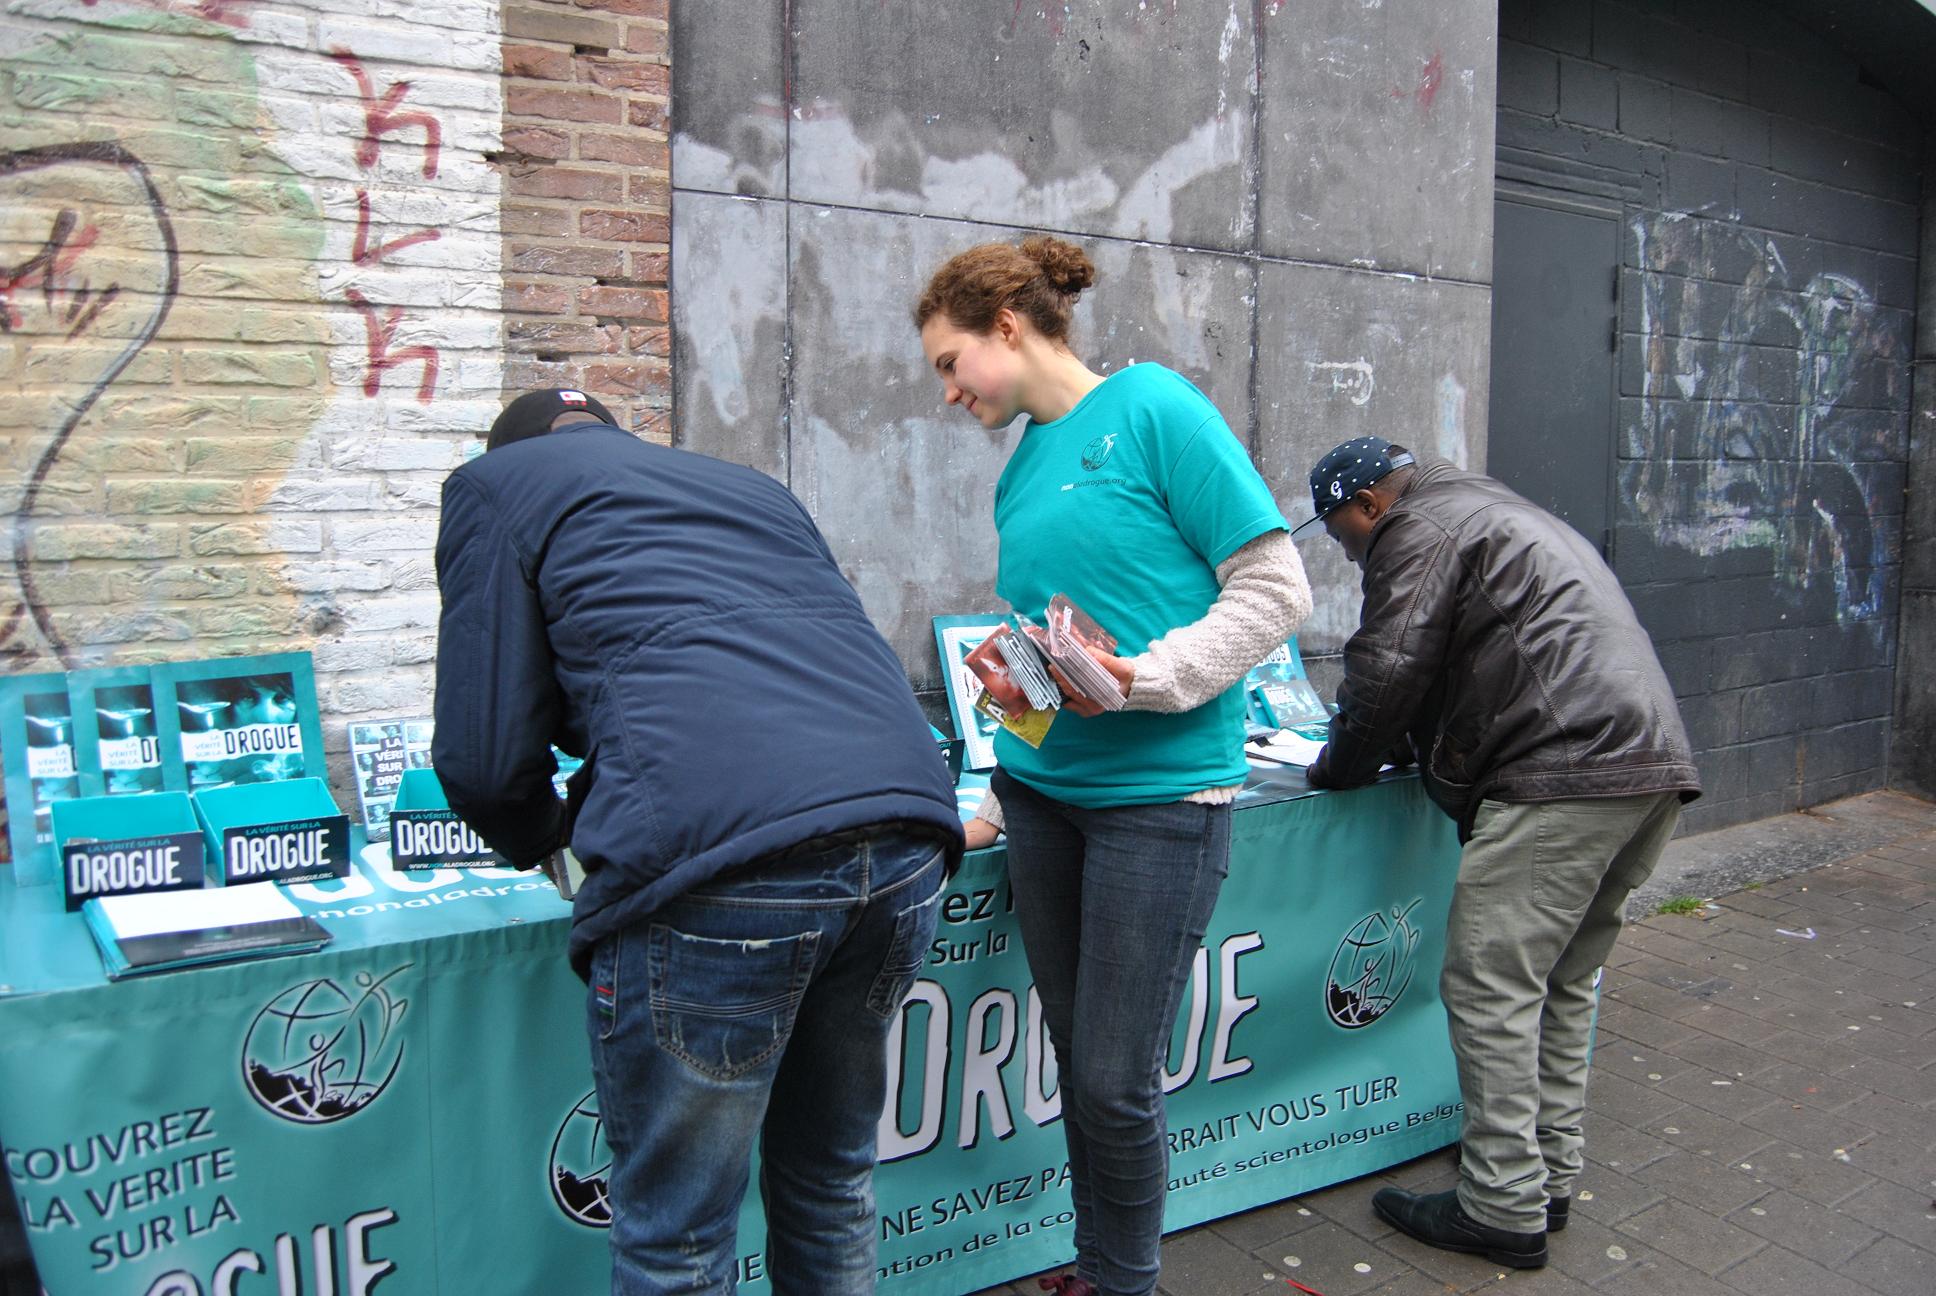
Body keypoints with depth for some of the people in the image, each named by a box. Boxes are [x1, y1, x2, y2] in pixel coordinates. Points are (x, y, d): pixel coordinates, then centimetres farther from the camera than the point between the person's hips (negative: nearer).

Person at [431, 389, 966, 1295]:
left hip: (718, 863, -6)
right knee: (832, 1182, 26)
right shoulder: (752, 486, 33)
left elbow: (487, 759, 7)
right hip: (907, 827, 7)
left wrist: (545, 837, 30)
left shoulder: (497, 482, 17)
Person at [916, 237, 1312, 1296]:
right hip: (1042, 788, 7)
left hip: (1157, 791, -6)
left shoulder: (1152, 406, -7)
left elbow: (1275, 589, -10)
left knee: (1115, 1081, 1)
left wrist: (1148, 678, -20)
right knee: (1075, 1057, 15)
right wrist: (1004, 805, 15)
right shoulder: (1021, 475, 14)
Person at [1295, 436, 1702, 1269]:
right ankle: (1549, 1180, 25)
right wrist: (1389, 751, 26)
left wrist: (1333, 770, 7)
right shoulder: (1494, 511, 31)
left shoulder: (1419, 531, -1)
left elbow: (1386, 676, -9)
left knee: (1491, 989, -4)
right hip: (1651, 764, 10)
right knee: (1561, 983, 17)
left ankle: (1506, 1212, 1)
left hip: (1562, 774, -10)